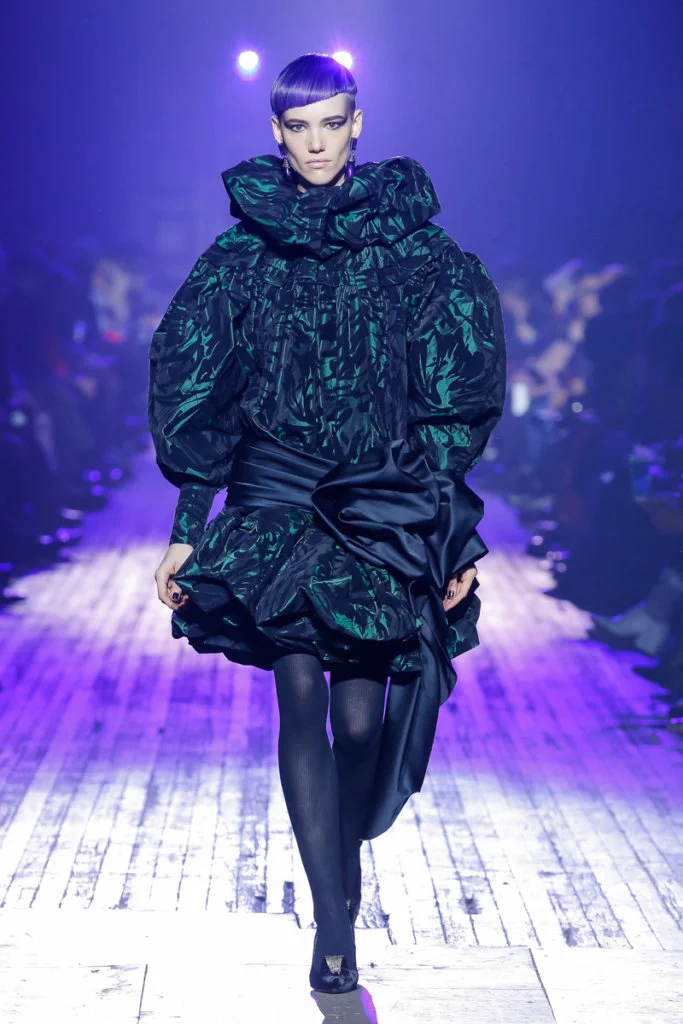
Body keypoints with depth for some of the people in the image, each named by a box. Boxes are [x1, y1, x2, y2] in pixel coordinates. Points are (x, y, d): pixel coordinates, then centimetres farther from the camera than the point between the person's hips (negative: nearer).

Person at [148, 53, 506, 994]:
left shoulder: (413, 248, 4)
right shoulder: (243, 254, 6)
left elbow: (456, 394, 3)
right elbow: (196, 392, 7)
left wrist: (451, 526, -1)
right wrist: (186, 529, 4)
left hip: (384, 503, 0)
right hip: (276, 498, 1)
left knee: (361, 715, -5)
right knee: (301, 698, -10)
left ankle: (340, 867, 25)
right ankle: (336, 926, -6)